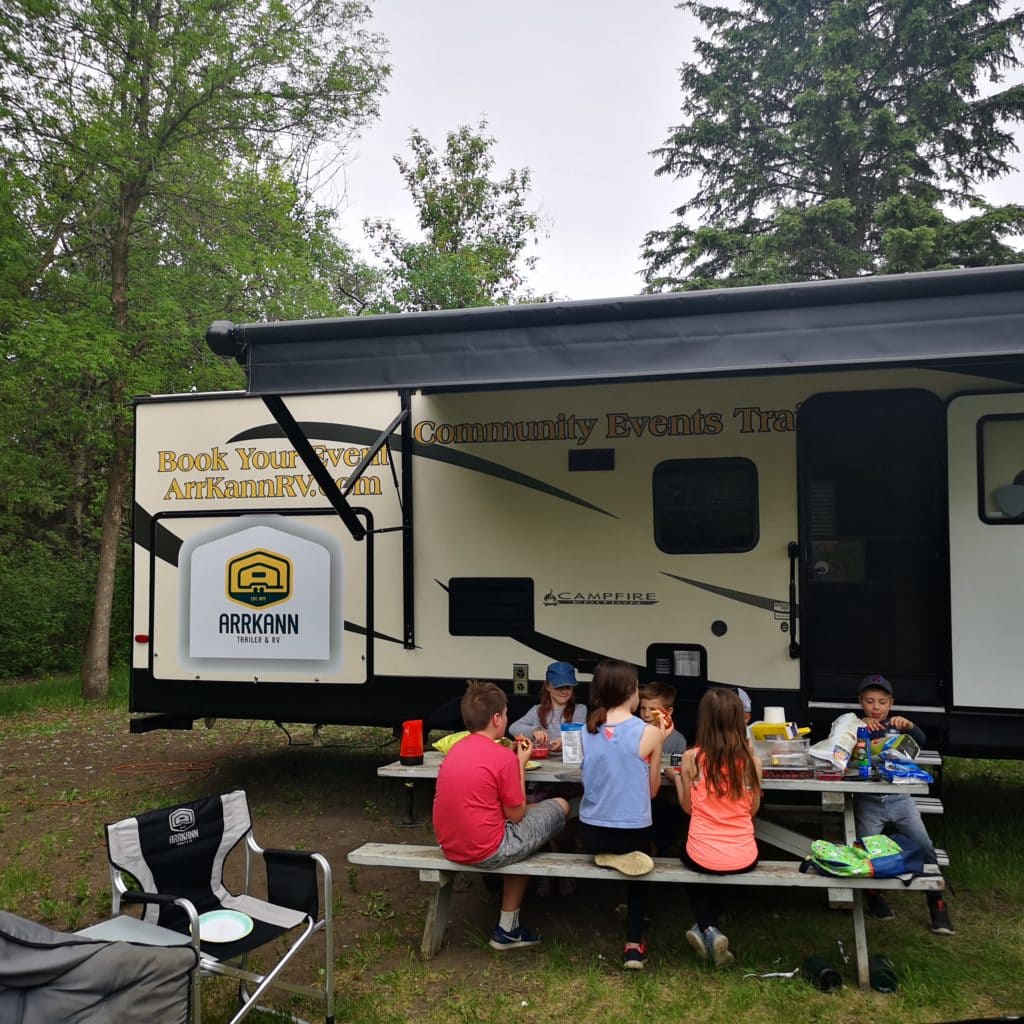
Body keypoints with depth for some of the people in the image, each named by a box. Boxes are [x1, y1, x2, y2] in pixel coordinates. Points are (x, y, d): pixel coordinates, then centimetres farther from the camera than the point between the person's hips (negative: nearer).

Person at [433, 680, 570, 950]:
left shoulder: (455, 750, 6)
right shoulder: (504, 757, -17)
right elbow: (516, 815, -7)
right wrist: (522, 763, 1)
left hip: (450, 847, 7)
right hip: (486, 853, -7)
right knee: (559, 806, 8)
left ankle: (509, 928, 25)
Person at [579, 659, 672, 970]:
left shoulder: (588, 729, -4)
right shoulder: (648, 733, -14)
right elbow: (652, 789, -3)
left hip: (591, 833, 3)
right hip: (632, 833, -3)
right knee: (637, 864, 30)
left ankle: (613, 859, 6)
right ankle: (634, 944, 18)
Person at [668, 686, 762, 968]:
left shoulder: (691, 758, -11)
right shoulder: (751, 761, -8)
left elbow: (688, 807, 2)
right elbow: (752, 810, 6)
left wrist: (676, 778, 17)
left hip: (703, 856, -2)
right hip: (744, 858, 2)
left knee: (690, 863, 34)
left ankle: (709, 929, 14)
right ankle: (709, 927, 21)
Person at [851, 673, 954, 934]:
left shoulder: (896, 723, 10)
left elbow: (921, 740, -7)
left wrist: (908, 726, -28)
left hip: (899, 798, 2)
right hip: (868, 802, -2)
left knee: (925, 847, -8)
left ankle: (937, 907, 6)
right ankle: (874, 898, 14)